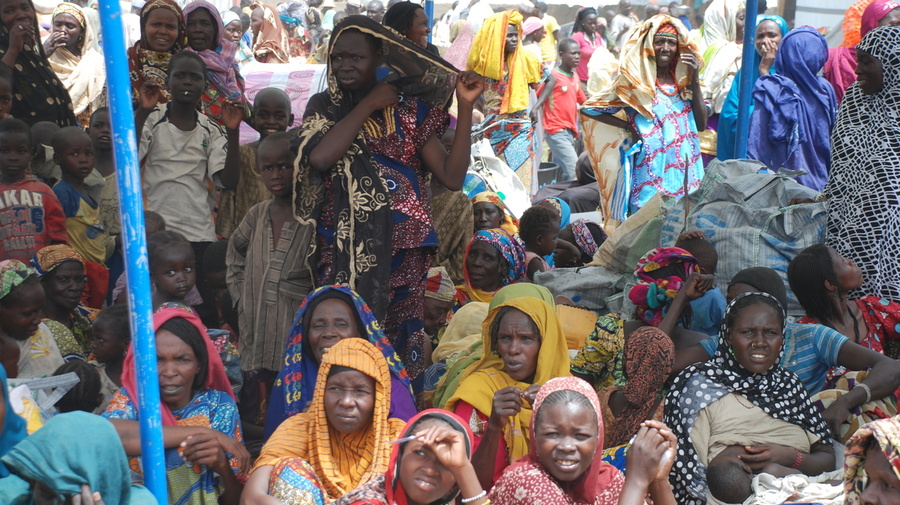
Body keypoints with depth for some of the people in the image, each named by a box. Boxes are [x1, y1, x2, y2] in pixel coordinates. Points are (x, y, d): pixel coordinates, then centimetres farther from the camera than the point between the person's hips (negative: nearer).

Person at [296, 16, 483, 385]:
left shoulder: (410, 108, 6)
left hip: (400, 248, 1)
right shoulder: (324, 107, 7)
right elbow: (320, 157, -15)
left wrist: (465, 108, -6)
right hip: (343, 251, 0)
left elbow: (452, 177, -1)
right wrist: (369, 105, -7)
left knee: (399, 343, 3)